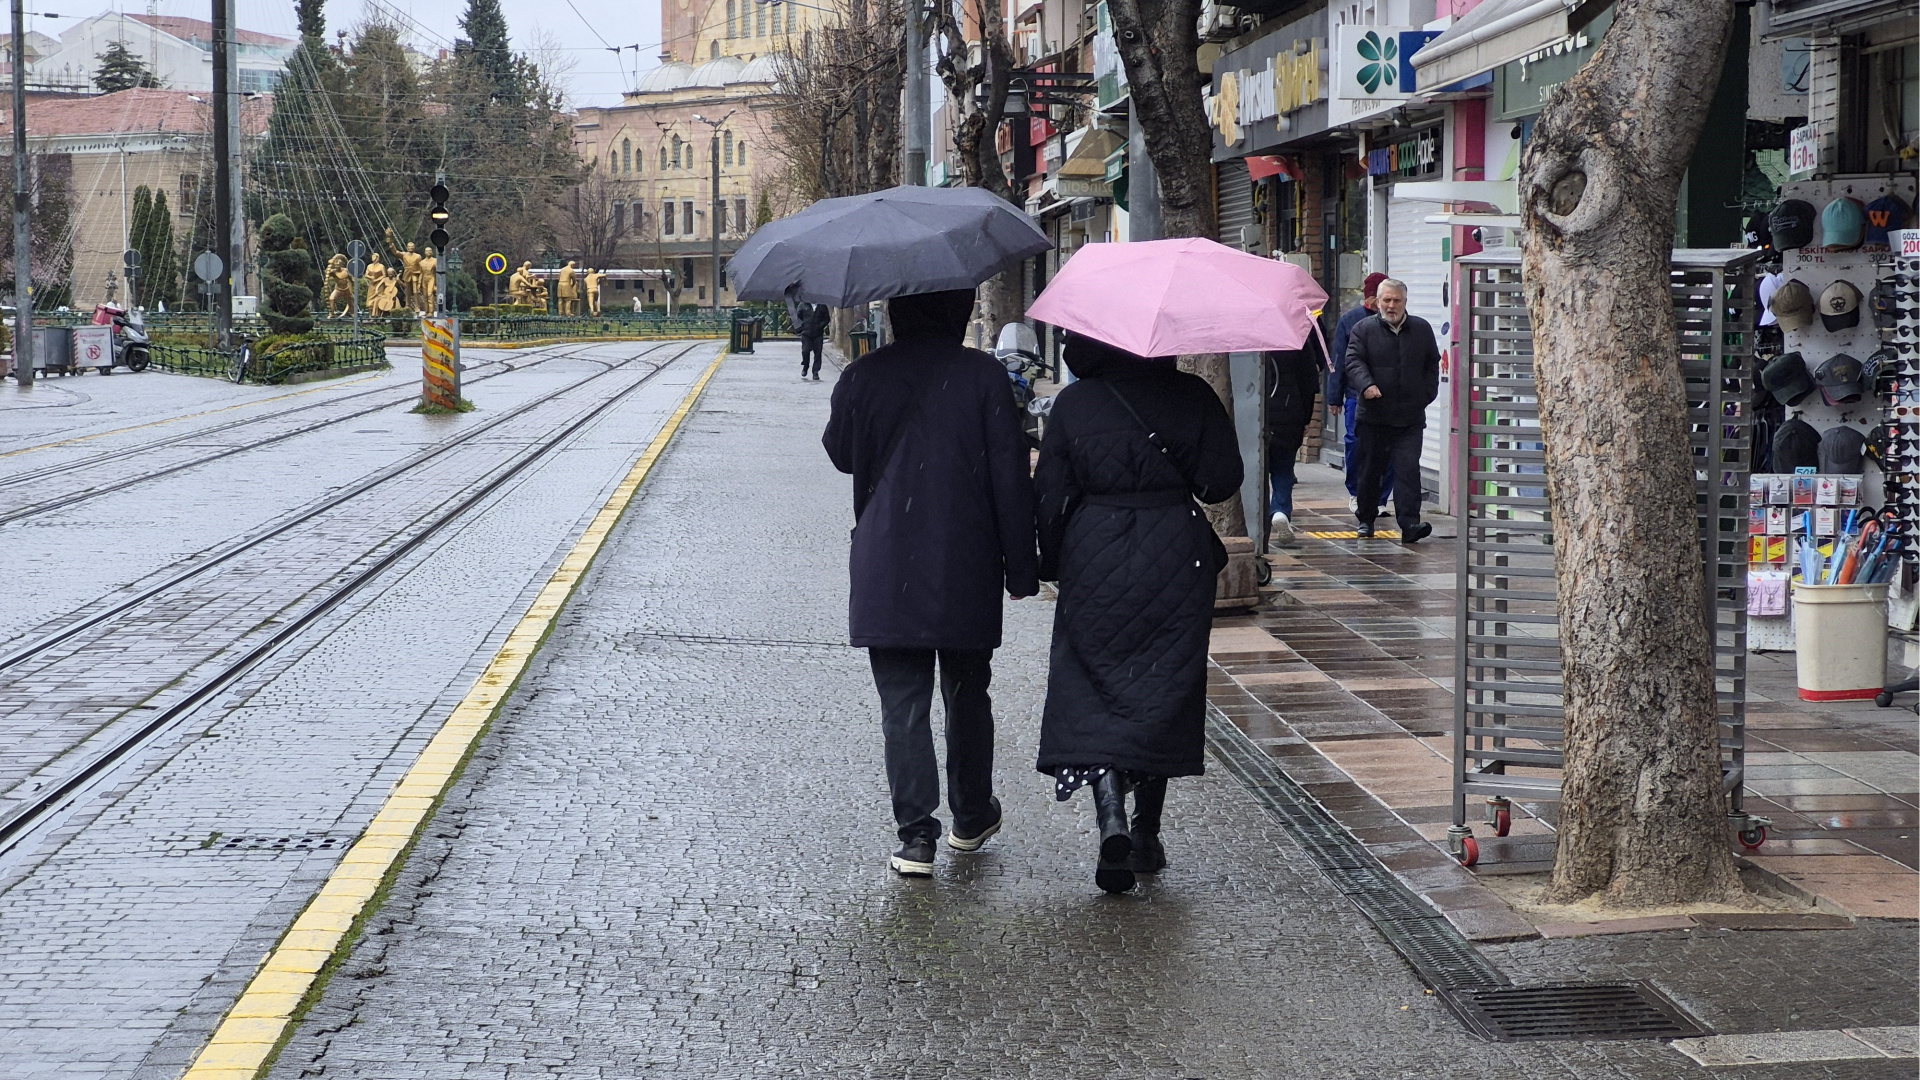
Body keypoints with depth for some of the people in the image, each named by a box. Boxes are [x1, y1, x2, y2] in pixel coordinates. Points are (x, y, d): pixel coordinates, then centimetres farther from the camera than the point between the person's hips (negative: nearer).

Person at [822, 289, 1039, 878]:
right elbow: (1009, 475, -7)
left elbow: (841, 453, 14)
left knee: (902, 706, 2)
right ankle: (971, 818, 30)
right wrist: (1020, 564, -1)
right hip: (967, 570, 0)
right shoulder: (982, 374, -7)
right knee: (967, 697, 17)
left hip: (885, 571, 0)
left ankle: (916, 835, -3)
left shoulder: (862, 376, -3)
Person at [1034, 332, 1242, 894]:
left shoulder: (1073, 403, -4)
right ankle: (1146, 836, 17)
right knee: (1163, 694, 12)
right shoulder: (1192, 397, -5)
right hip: (1177, 562, 1)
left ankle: (1111, 819, -17)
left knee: (1092, 694, 4)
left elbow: (1050, 494, -1)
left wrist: (1051, 563, 10)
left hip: (1095, 562, -1)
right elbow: (1221, 481, -5)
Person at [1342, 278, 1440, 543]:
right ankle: (1366, 519, 25)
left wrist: (1427, 395, 6)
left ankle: (1409, 524, -15)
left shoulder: (1422, 329, 10)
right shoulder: (1364, 329, 3)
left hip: (1410, 417, 0)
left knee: (1408, 470, -10)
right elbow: (1353, 361, -6)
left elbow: (1433, 364, 17)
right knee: (1370, 469, 10)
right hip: (1374, 415, 0)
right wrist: (1365, 385, -24)